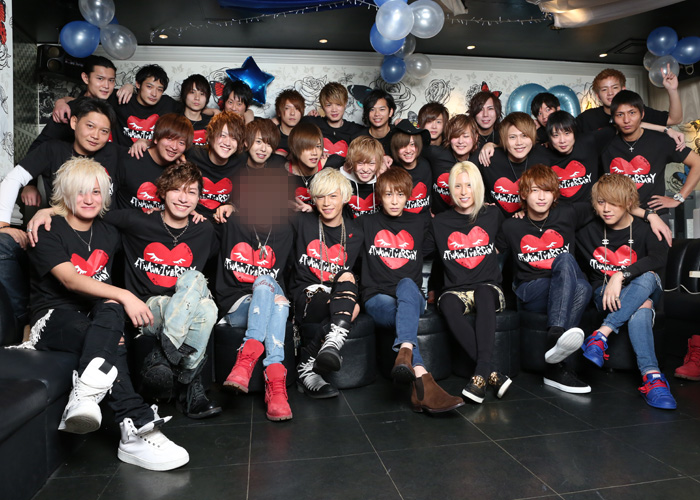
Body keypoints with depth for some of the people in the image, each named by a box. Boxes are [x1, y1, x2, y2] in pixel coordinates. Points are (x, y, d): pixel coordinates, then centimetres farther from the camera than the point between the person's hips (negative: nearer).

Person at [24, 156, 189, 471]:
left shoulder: (108, 235, 15)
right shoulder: (48, 231, -4)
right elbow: (70, 280, -20)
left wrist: (114, 307, -2)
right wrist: (124, 296, -34)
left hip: (98, 318, 5)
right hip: (54, 317, -4)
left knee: (110, 308, -34)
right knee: (111, 346, -35)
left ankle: (84, 396, -45)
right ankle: (136, 431, -42)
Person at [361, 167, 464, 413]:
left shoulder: (420, 223, 16)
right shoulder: (367, 223, 13)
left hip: (412, 295, 1)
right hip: (377, 298, 0)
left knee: (407, 285, -38)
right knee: (401, 310, -37)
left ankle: (404, 353, -60)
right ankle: (422, 381, -55)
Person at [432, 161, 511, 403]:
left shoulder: (492, 215, 10)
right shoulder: (439, 222, 8)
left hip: (489, 289, 0)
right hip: (456, 290, 0)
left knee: (483, 294, -37)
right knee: (448, 304, -36)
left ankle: (481, 374, -44)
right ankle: (494, 374, -41)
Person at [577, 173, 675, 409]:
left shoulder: (645, 229, -4)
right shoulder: (588, 233, 3)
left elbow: (659, 260, -22)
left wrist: (621, 276, -33)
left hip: (646, 289, 0)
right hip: (605, 294, 0)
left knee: (648, 277, -36)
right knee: (640, 311, -34)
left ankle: (601, 335, -43)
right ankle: (652, 376, -45)